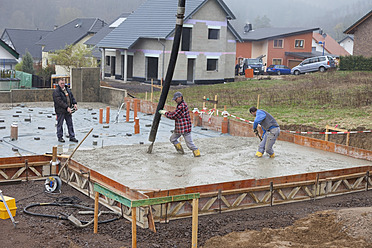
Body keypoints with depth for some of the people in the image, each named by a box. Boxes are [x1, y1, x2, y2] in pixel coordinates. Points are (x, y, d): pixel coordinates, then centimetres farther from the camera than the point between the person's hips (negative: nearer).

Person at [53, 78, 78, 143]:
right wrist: (67, 107, -23)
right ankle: (60, 137, 14)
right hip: (60, 111, -7)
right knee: (60, 124, 4)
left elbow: (72, 97, 18)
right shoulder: (56, 91, -12)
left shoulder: (67, 89, 13)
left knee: (70, 124, 9)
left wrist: (75, 103, 0)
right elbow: (59, 101, -20)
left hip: (68, 110, 7)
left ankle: (72, 137, 16)